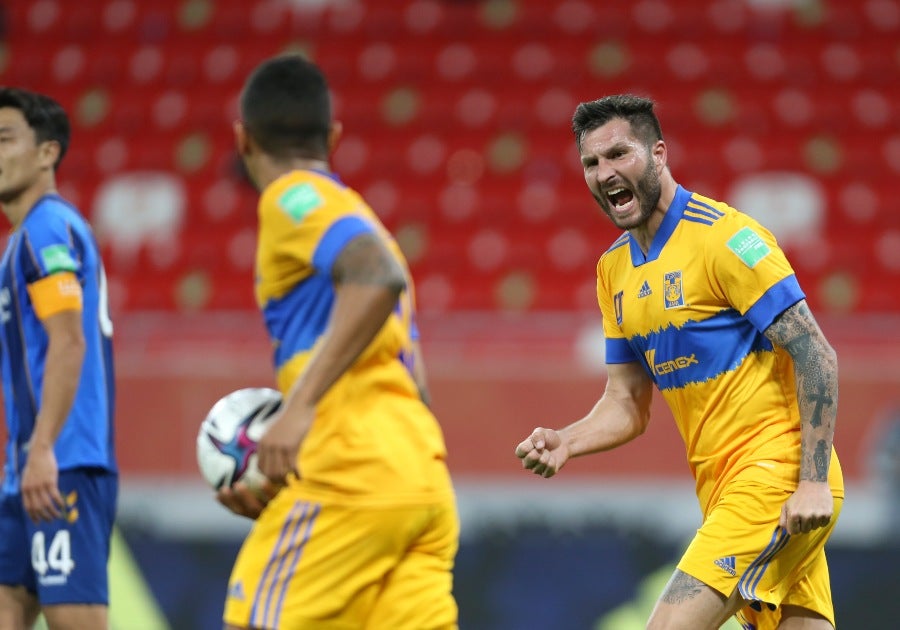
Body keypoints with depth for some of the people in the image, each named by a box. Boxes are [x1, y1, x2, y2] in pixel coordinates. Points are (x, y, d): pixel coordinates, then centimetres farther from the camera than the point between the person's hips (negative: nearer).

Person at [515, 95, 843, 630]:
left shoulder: (722, 236, -12)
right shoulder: (615, 270, 14)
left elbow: (817, 356, -14)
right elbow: (626, 405, 17)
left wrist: (814, 481, -21)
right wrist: (564, 443, -4)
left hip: (779, 479, -8)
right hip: (722, 488, 8)